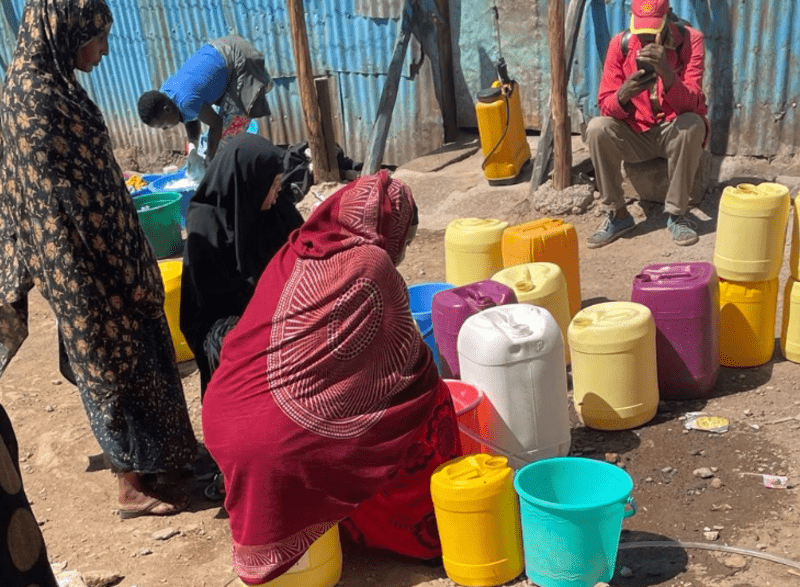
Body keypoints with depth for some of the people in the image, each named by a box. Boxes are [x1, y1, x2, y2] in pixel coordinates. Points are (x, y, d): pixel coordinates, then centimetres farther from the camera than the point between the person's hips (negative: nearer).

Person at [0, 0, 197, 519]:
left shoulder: (52, 86, 8)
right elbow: (50, 205, -23)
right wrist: (86, 292, -21)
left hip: (108, 255, 9)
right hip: (86, 270, -9)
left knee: (138, 357, 19)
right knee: (114, 366, 5)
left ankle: (155, 461, 36)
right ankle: (134, 485, 22)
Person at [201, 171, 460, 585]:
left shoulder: (295, 251, 10)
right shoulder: (370, 265, -8)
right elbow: (408, 361, 0)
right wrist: (427, 376, 20)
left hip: (222, 417, 7)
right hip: (277, 437, -7)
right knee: (425, 398, 7)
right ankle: (415, 529, 22)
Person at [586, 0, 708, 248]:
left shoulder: (690, 40, -14)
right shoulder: (620, 44, -8)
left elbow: (690, 104, -24)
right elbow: (606, 106, -11)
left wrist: (666, 73, -42)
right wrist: (623, 95, -35)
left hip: (675, 132, -1)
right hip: (636, 134, 2)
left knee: (693, 124, -34)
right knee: (597, 129, -26)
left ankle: (677, 213, -17)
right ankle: (617, 214, -11)